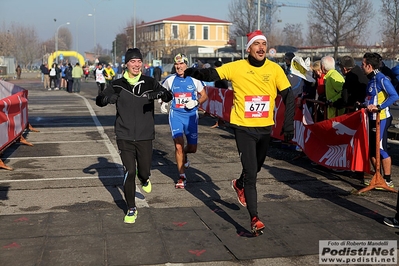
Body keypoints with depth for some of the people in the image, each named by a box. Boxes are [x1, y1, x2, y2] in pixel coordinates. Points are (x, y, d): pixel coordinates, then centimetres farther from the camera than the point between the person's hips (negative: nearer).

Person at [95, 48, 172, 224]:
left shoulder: (150, 83, 1)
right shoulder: (117, 85, 1)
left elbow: (168, 96, -7)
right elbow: (99, 100, 0)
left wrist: (159, 94, -31)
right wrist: (108, 98, -24)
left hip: (145, 137, 1)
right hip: (124, 137, -1)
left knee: (144, 172, 5)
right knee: (129, 172, -4)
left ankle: (144, 180, 45)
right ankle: (131, 209, 13)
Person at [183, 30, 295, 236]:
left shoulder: (275, 69, -5)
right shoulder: (236, 67, -9)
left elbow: (288, 97, -3)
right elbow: (212, 74, -10)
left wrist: (288, 125, -10)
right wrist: (195, 72, -32)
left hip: (265, 127, 4)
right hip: (244, 128, -3)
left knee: (256, 167, 22)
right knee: (251, 173, -7)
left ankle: (240, 185, 54)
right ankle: (254, 219, 0)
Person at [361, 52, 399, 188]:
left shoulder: (381, 79, -15)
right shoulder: (371, 79, 13)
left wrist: (379, 107, -26)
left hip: (381, 119, -10)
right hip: (372, 118, 10)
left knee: (381, 148, -7)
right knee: (371, 149, 13)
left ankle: (387, 180, 0)